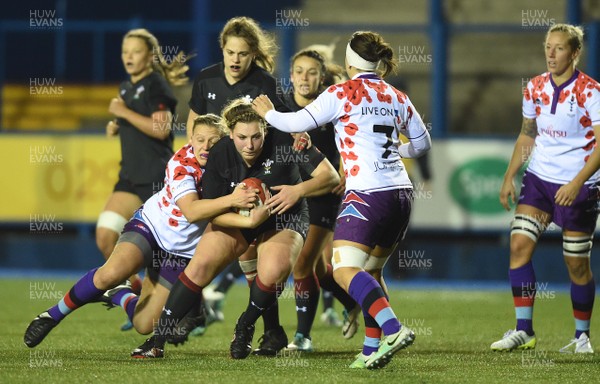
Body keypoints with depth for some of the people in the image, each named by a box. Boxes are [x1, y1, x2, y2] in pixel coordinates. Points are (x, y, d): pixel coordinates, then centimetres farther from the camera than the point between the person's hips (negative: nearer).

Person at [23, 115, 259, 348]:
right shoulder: (182, 162, -22)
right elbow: (191, 211, -34)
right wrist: (230, 201, -46)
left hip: (180, 252, 4)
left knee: (144, 325, -2)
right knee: (111, 273, -33)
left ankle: (118, 296, 32)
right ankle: (54, 315, -12)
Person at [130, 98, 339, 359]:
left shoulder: (285, 141, -22)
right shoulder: (220, 156, -18)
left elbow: (330, 176, -18)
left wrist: (299, 190, -36)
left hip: (284, 219, -2)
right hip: (235, 219, 2)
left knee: (273, 271, -32)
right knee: (201, 263, -20)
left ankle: (245, 327, -3)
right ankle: (157, 341, -12)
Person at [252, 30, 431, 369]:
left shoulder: (342, 94, -3)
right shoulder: (398, 99, 15)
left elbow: (297, 123, -3)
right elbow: (423, 143, 26)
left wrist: (268, 113, 17)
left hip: (367, 194, -7)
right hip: (401, 193, 7)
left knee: (345, 269, -13)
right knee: (369, 270, 16)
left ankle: (393, 329, -31)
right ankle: (373, 349, 8)